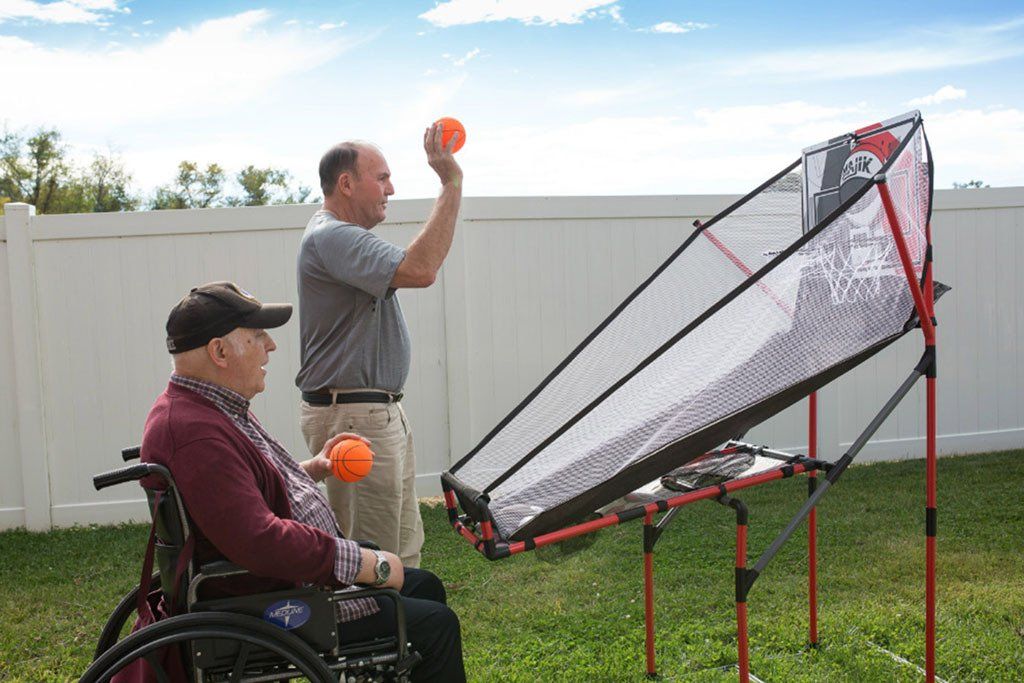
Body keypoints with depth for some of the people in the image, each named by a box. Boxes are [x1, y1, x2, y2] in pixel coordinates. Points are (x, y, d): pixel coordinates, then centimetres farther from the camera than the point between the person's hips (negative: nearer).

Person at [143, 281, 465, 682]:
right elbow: (261, 541, -34)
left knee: (424, 585, 17)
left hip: (294, 575, 11)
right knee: (435, 626, -9)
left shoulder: (208, 408, 9)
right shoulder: (196, 433, -28)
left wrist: (313, 469, 12)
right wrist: (372, 565, -26)